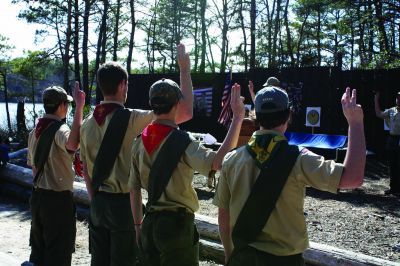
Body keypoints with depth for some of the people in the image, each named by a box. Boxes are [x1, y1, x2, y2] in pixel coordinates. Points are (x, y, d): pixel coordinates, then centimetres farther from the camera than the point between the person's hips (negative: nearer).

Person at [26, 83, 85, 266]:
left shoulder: (34, 132, 9)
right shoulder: (60, 130, -18)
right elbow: (72, 144, -43)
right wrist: (79, 106, -38)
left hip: (37, 196, 8)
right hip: (59, 198, -8)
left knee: (38, 250, 19)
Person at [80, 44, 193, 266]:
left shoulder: (88, 123, 3)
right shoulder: (131, 119, -16)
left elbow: (86, 169, 11)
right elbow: (186, 111, -19)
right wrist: (185, 69, -12)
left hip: (98, 202, 6)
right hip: (124, 202, -6)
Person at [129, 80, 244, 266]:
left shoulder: (140, 142, 2)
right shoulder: (181, 142, -18)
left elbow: (134, 189, 8)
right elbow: (217, 162, -34)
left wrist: (138, 225, 17)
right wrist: (237, 118, -30)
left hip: (150, 223, 6)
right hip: (177, 223, -6)